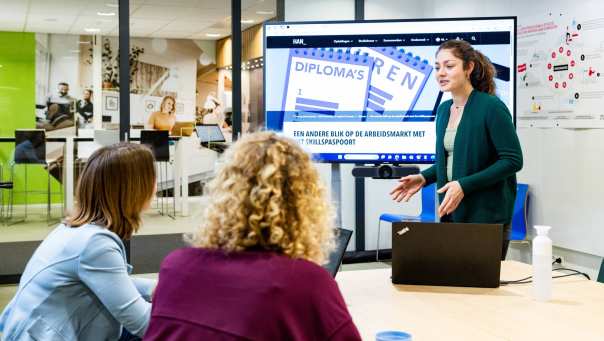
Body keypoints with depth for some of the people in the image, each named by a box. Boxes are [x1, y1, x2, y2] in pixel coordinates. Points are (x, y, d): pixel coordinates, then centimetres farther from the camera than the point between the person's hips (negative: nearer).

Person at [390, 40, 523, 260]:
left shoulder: (491, 107, -13)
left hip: (488, 216, -6)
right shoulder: (444, 110, 9)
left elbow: (513, 160, -16)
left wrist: (464, 185, -21)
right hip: (452, 214, 7)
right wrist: (424, 178, 3)